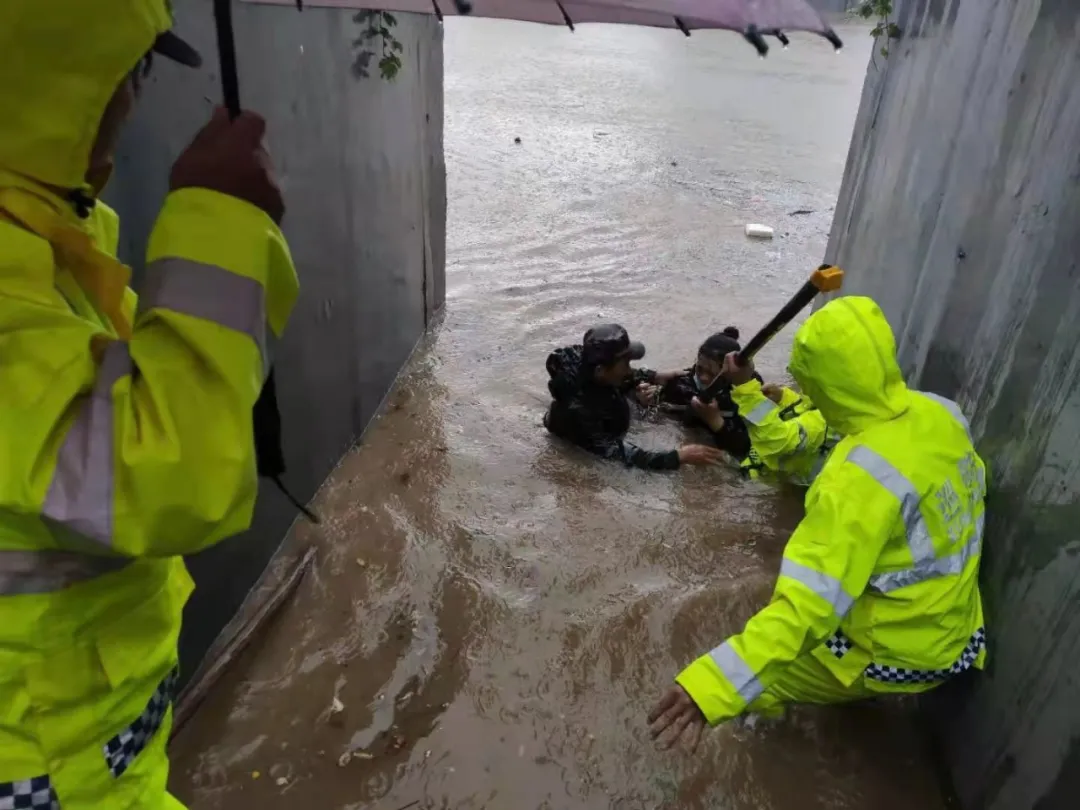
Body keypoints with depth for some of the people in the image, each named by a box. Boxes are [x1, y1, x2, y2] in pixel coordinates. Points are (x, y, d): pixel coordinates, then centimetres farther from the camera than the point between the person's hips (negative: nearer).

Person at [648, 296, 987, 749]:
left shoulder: (861, 477, -33)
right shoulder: (940, 413, -10)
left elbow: (811, 601, -40)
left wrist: (716, 683, -45)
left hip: (898, 653, -7)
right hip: (954, 631, 7)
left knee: (752, 678, 6)